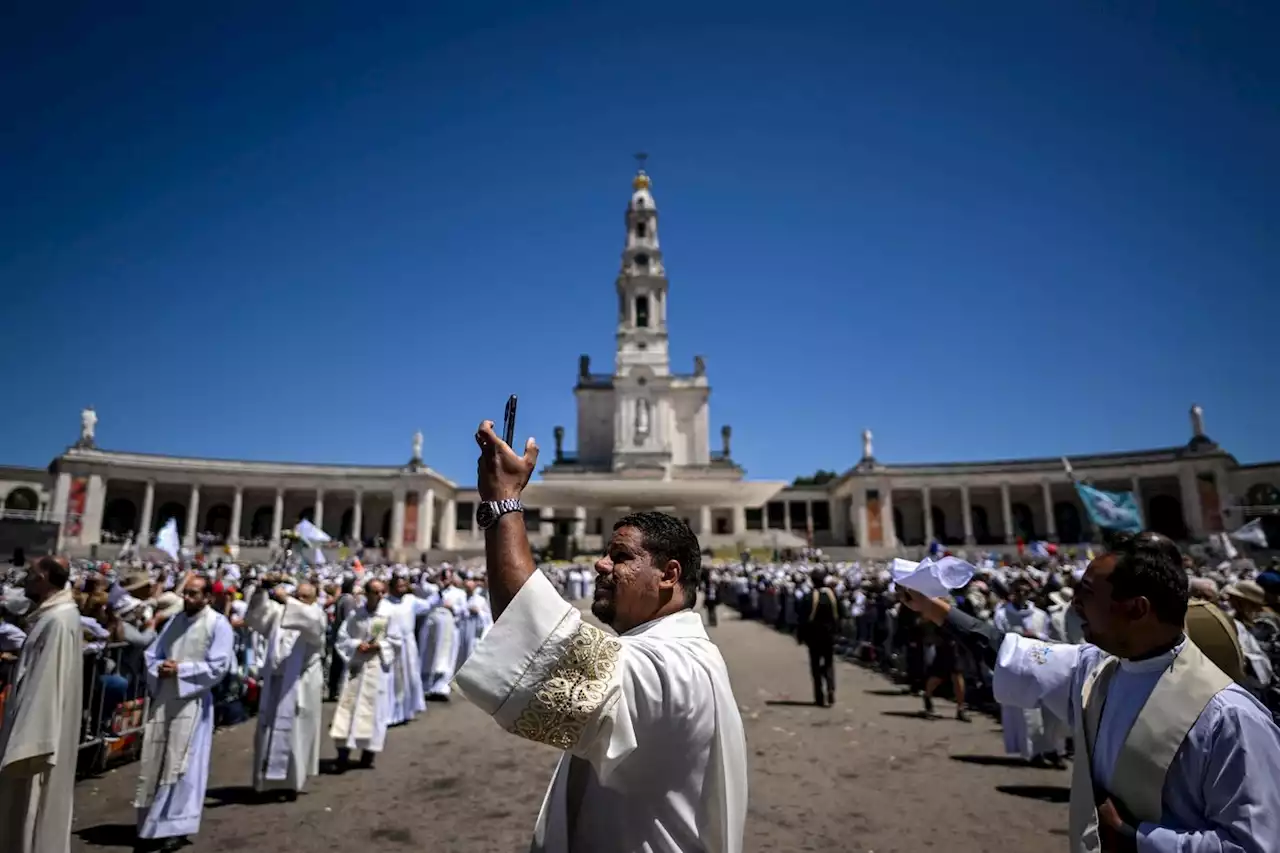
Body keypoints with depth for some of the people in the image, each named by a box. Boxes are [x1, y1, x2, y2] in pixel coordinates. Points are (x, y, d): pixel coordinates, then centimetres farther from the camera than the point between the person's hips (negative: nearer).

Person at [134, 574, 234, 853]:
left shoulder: (218, 624, -8)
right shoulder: (175, 620, 11)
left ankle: (176, 826, 13)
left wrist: (181, 669, -15)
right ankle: (151, 824, 25)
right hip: (162, 699, 6)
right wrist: (159, 669, -7)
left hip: (191, 702, -6)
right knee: (154, 762, 11)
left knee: (180, 765, 1)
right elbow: (151, 655, 14)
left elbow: (217, 667, -13)